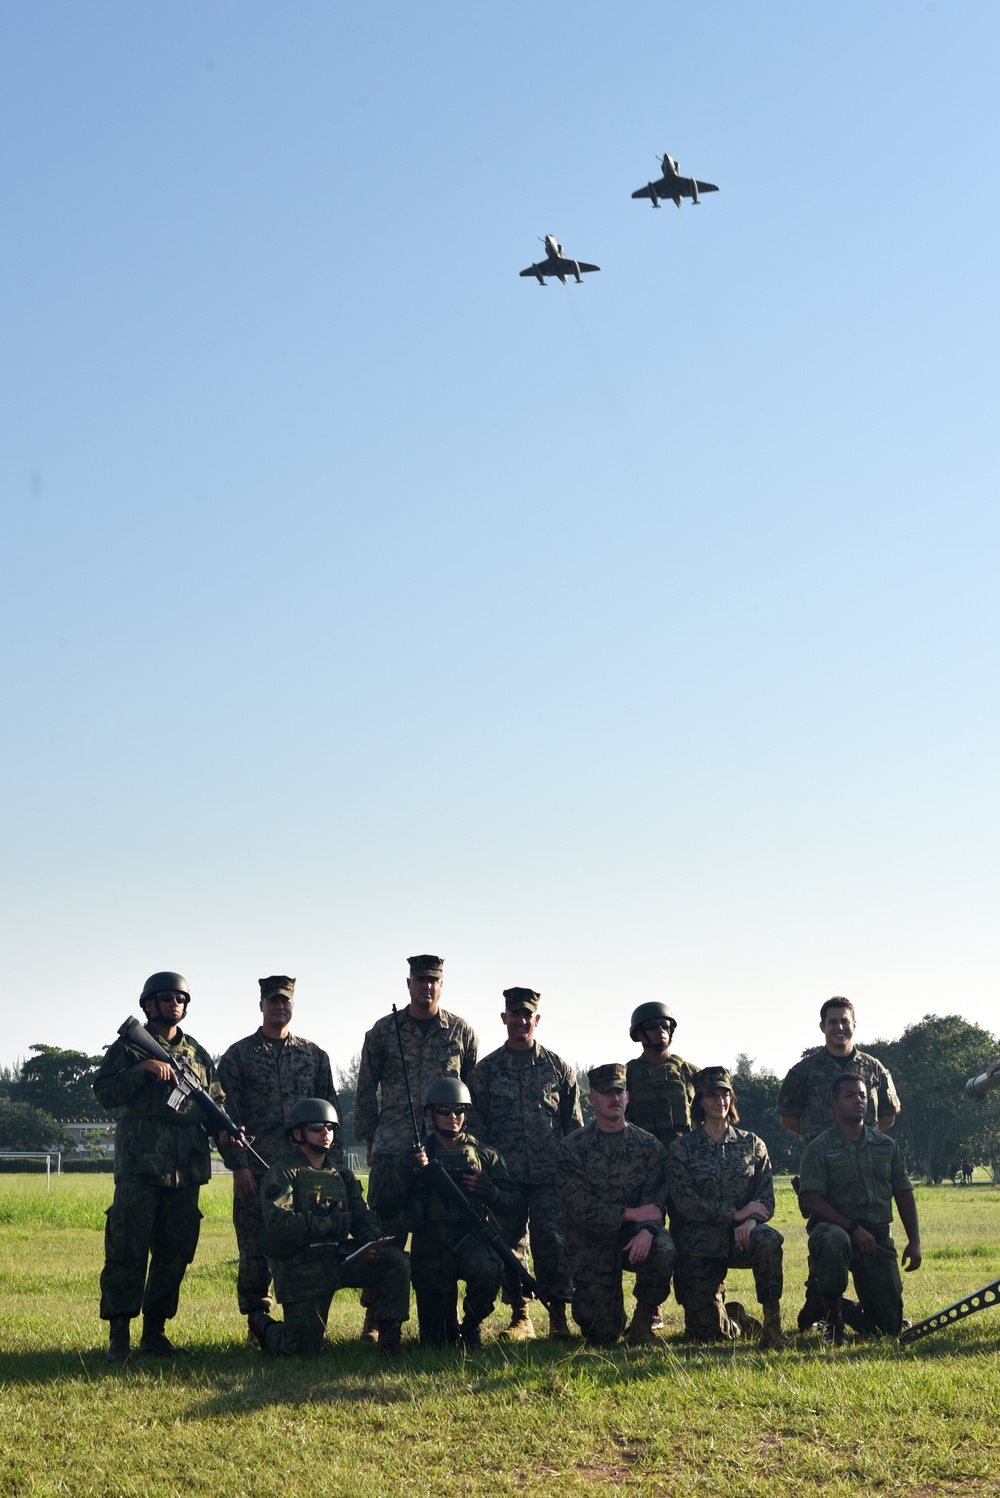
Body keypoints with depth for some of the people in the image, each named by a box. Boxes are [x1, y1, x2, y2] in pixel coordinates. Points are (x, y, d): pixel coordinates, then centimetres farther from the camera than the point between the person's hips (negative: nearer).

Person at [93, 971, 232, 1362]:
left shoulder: (198, 1054, 19)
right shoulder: (128, 1047, 6)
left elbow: (217, 1100, 17)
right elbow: (105, 1092, -6)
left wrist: (224, 1127, -4)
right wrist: (142, 1068, -19)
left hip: (187, 1169, 5)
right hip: (140, 1165, -5)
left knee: (175, 1253, 6)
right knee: (127, 1250, -7)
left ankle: (154, 1330, 15)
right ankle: (119, 1334, -2)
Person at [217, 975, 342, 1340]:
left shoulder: (314, 1055, 13)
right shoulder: (239, 1055, 4)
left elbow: (331, 1111, 14)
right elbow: (227, 1115, -1)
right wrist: (238, 1165, -9)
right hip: (256, 1169, -2)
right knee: (255, 1251, -1)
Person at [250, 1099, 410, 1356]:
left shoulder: (343, 1175, 16)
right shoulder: (282, 1173, -5)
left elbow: (363, 1219, 13)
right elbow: (277, 1222, -19)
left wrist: (371, 1244, -10)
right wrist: (330, 1223, -16)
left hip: (340, 1257, 5)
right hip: (301, 1270, -5)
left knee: (396, 1261, -18)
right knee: (304, 1351, -5)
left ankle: (389, 1339, -7)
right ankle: (262, 1326, 26)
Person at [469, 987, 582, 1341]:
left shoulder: (558, 1067, 9)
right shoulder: (487, 1069, 8)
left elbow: (574, 1124, 11)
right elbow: (475, 1124, 9)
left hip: (550, 1176, -1)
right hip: (505, 1176, 1)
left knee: (552, 1244, -8)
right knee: (510, 1245, 2)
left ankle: (558, 1316, -1)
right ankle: (519, 1317, 12)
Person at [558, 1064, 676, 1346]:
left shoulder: (648, 1145, 3)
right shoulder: (573, 1147, -3)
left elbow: (656, 1199, -6)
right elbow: (579, 1206, -12)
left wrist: (647, 1230, -28)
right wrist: (630, 1213, -19)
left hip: (634, 1237, 2)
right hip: (591, 1243, -2)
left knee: (663, 1251, -34)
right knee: (601, 1333, -12)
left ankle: (642, 1322, -9)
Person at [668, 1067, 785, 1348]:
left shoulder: (752, 1144, 9)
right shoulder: (682, 1148, 3)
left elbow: (767, 1194, 2)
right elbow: (684, 1200, -9)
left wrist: (751, 1220, -21)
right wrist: (735, 1214, -16)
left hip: (741, 1236, 1)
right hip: (700, 1245, -1)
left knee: (769, 1241, -36)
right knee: (709, 1332, -9)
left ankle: (772, 1322, -24)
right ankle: (736, 1318, 28)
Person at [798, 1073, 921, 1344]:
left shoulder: (887, 1146, 13)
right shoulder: (819, 1149, -1)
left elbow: (904, 1195, 14)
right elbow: (811, 1200, -11)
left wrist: (914, 1242, 4)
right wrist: (854, 1229, -20)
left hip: (878, 1238, 4)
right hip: (834, 1228, -4)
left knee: (891, 1325, -4)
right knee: (834, 1240, -43)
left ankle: (856, 1314, 34)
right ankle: (833, 1321, -22)